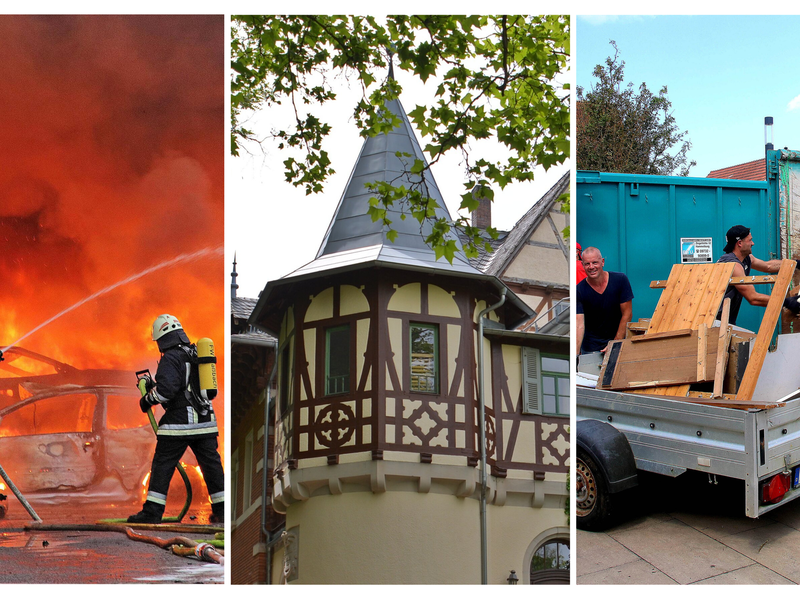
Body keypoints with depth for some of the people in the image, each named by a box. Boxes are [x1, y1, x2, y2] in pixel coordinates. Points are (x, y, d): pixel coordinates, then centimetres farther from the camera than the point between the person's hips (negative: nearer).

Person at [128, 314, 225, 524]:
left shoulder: (170, 358, -9)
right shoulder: (197, 355, 16)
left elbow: (166, 389, -21)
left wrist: (148, 399, -3)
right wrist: (154, 385, 23)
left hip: (179, 422, -7)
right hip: (206, 420, 7)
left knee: (162, 465, 0)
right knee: (211, 464, 10)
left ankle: (152, 512, 0)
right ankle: (221, 510, 12)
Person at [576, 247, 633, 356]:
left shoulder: (620, 280, -8)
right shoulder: (579, 290, -11)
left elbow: (627, 314, -6)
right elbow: (579, 324, -18)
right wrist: (575, 354, -32)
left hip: (618, 339, 1)